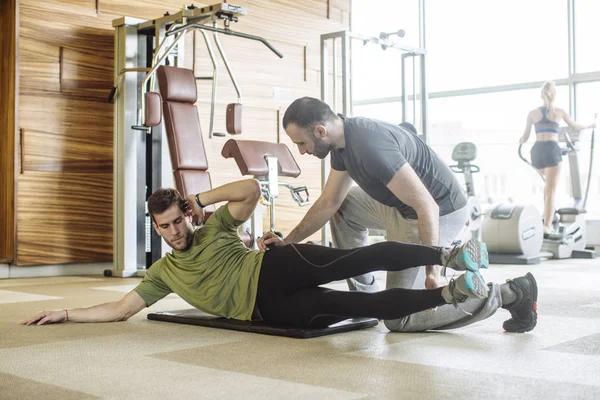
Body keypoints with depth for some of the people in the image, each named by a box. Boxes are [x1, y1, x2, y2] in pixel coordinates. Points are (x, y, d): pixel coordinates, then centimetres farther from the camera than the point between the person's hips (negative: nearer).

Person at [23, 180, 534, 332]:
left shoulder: (213, 227, 12)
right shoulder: (163, 273, 18)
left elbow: (251, 189, 2)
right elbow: (120, 309, 17)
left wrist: (201, 197, 3)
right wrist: (66, 313, 13)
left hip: (275, 267, 0)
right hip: (267, 308, 1)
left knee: (359, 260, -26)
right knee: (351, 305, -19)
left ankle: (448, 254, -28)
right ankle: (453, 293, -27)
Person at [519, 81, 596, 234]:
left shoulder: (532, 113, 11)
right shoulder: (560, 112, 9)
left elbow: (524, 138, 15)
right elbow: (576, 127, 25)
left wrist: (521, 140, 40)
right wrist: (590, 125, 45)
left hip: (537, 151, 3)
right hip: (552, 150, -3)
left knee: (549, 183, 29)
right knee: (551, 190, -3)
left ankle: (547, 215, 24)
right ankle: (547, 225, -12)